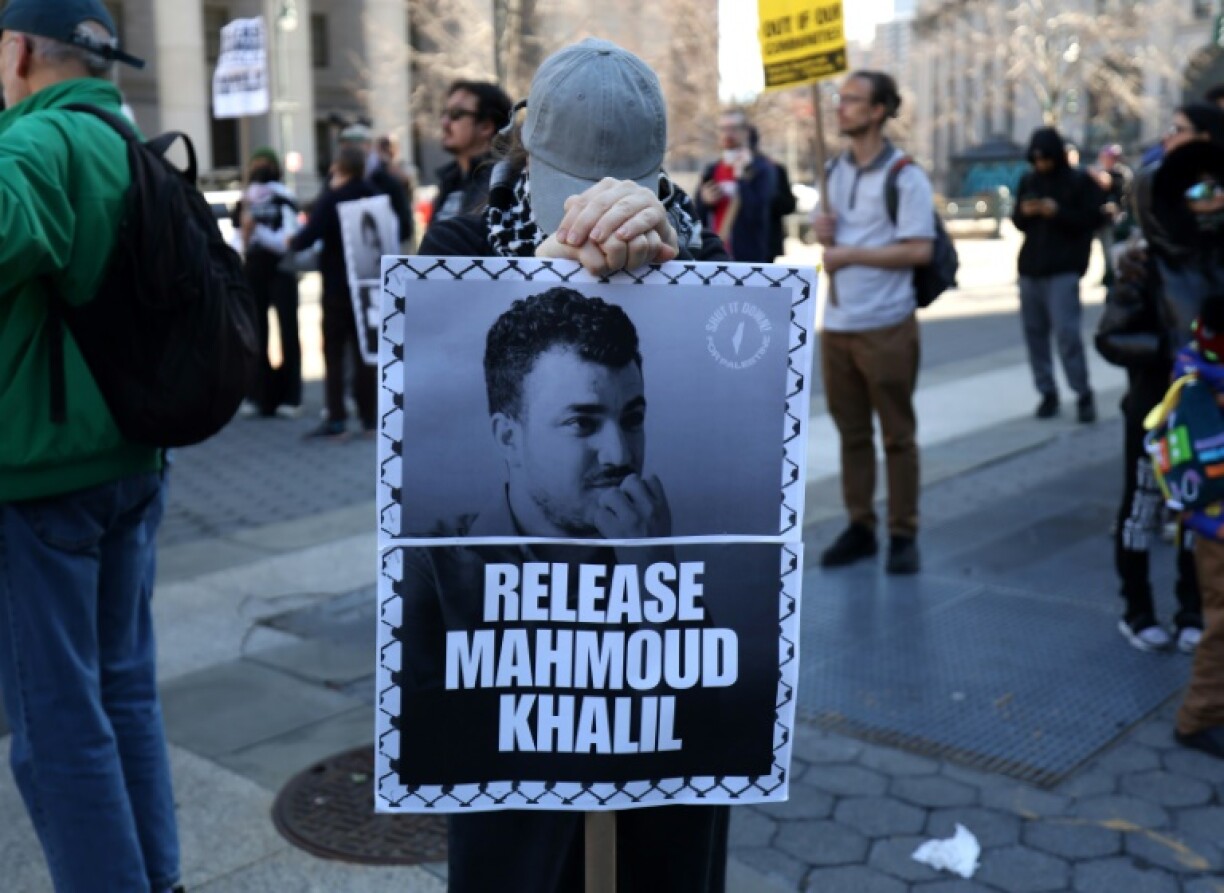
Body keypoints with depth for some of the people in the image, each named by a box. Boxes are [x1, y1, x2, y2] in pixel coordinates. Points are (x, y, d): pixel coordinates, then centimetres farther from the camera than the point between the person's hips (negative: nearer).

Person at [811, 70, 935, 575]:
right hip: (837, 325, 6)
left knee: (897, 435, 3)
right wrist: (822, 233, -1)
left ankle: (903, 535, 11)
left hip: (886, 326, -6)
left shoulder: (904, 176, -8)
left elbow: (918, 250, -16)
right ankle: (859, 528, 19)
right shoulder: (834, 170, 13)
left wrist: (848, 254, -14)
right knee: (851, 434, 10)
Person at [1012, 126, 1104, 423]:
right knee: (1034, 332, 5)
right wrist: (1023, 212, -5)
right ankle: (1047, 392, 14)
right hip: (1030, 267, 5)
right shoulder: (1028, 181, 13)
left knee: (1066, 332, -12)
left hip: (1064, 270, -5)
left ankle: (1084, 395, -3)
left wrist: (1058, 212, -18)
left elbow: (1092, 220, -6)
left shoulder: (1080, 181, -2)